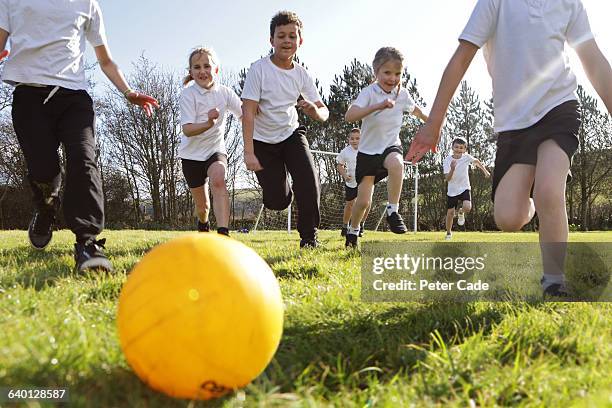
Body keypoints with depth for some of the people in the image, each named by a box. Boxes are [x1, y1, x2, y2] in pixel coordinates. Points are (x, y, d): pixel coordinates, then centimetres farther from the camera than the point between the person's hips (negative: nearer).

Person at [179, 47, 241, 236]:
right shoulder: (188, 94, -14)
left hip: (215, 149, 1)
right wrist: (209, 123, -42)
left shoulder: (224, 92, -4)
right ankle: (203, 223, 45)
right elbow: (187, 130, -24)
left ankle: (223, 233, -38)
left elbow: (244, 115, -8)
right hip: (192, 153, -1)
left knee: (218, 180, -32)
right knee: (201, 204, 8)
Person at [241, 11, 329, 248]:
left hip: (291, 133, 3)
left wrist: (315, 111, -30)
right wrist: (249, 152, -26)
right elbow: (248, 111, -20)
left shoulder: (301, 75, -5)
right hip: (263, 140, -2)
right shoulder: (259, 69, -16)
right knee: (277, 201, -7)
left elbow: (323, 112, -4)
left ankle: (309, 237, -6)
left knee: (309, 179, -22)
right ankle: (277, 180, 33)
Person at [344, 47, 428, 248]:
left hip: (391, 146, 2)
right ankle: (353, 231, 28)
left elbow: (415, 109, 21)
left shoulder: (402, 93, -3)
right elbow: (349, 116, -35)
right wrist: (379, 106, -44)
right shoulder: (369, 92, -17)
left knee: (396, 163, -36)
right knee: (363, 201, -1)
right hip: (368, 150, -2)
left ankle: (393, 211, -22)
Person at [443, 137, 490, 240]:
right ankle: (448, 233, 26)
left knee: (467, 208, -24)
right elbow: (447, 179, -21)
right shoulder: (447, 160, -15)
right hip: (452, 190, 0)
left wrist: (485, 171, 21)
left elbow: (476, 161, 13)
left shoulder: (467, 157, -10)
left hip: (464, 188, 0)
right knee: (450, 213, 2)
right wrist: (452, 169, -38)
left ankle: (461, 213, 14)